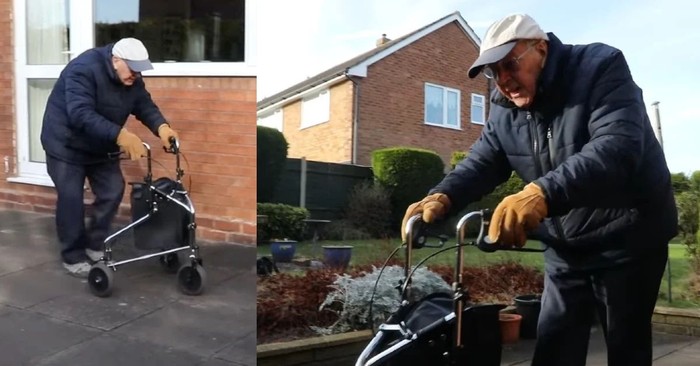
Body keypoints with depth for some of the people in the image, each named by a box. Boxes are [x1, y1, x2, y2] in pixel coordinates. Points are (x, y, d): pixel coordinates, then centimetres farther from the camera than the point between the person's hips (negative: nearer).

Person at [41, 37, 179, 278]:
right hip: (66, 144, -7)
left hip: (101, 146, 7)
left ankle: (95, 245, 20)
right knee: (71, 199, -6)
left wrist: (161, 127, -31)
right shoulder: (84, 69, -30)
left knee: (112, 192, 3)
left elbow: (146, 106, -8)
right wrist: (120, 135, -50)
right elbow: (81, 114, -39)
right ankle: (73, 256, 9)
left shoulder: (133, 80, -7)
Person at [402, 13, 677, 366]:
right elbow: (482, 161, -6)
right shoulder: (504, 109, 1)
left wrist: (543, 194, -50)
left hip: (627, 237, -5)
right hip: (565, 247, 5)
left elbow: (617, 148, -33)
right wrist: (442, 197, -28)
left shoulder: (601, 67, -18)